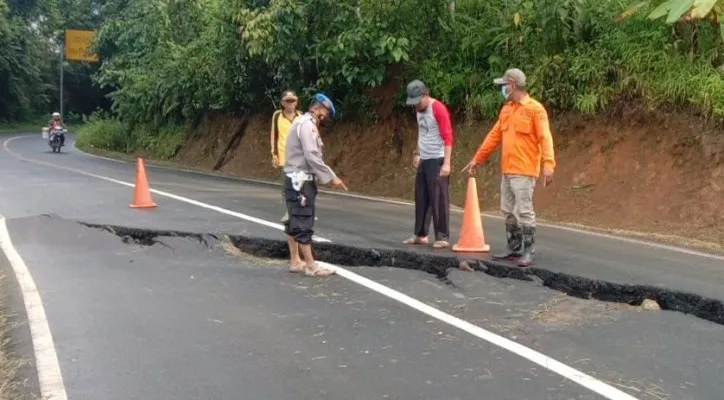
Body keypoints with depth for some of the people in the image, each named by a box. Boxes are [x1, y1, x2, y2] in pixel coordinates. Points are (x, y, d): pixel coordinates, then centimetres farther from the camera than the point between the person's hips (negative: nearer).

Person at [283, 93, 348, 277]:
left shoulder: (303, 123, 17)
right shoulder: (307, 125, -15)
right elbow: (312, 157, -23)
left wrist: (327, 176, 12)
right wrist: (331, 177, -19)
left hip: (298, 179, 11)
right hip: (301, 180, -11)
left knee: (295, 222, 13)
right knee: (304, 223, -7)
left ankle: (295, 261, 19)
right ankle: (310, 265, -3)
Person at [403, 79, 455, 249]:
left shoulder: (438, 109, -14)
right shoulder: (420, 110, 12)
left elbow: (448, 137, -17)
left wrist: (446, 163, -22)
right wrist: (417, 153, 19)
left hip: (437, 160, -8)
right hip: (424, 160, 8)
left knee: (439, 200, -5)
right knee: (421, 199, 10)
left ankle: (443, 237, 0)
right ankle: (420, 235, 19)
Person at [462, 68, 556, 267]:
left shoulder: (535, 108, -10)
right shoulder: (506, 109, 13)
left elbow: (545, 138, -16)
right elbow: (494, 136, 18)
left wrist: (548, 165, -27)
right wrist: (477, 159, 19)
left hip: (524, 171, -8)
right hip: (507, 170, 8)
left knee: (524, 211, -6)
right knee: (508, 211, 12)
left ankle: (528, 251, 1)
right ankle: (514, 247, 22)